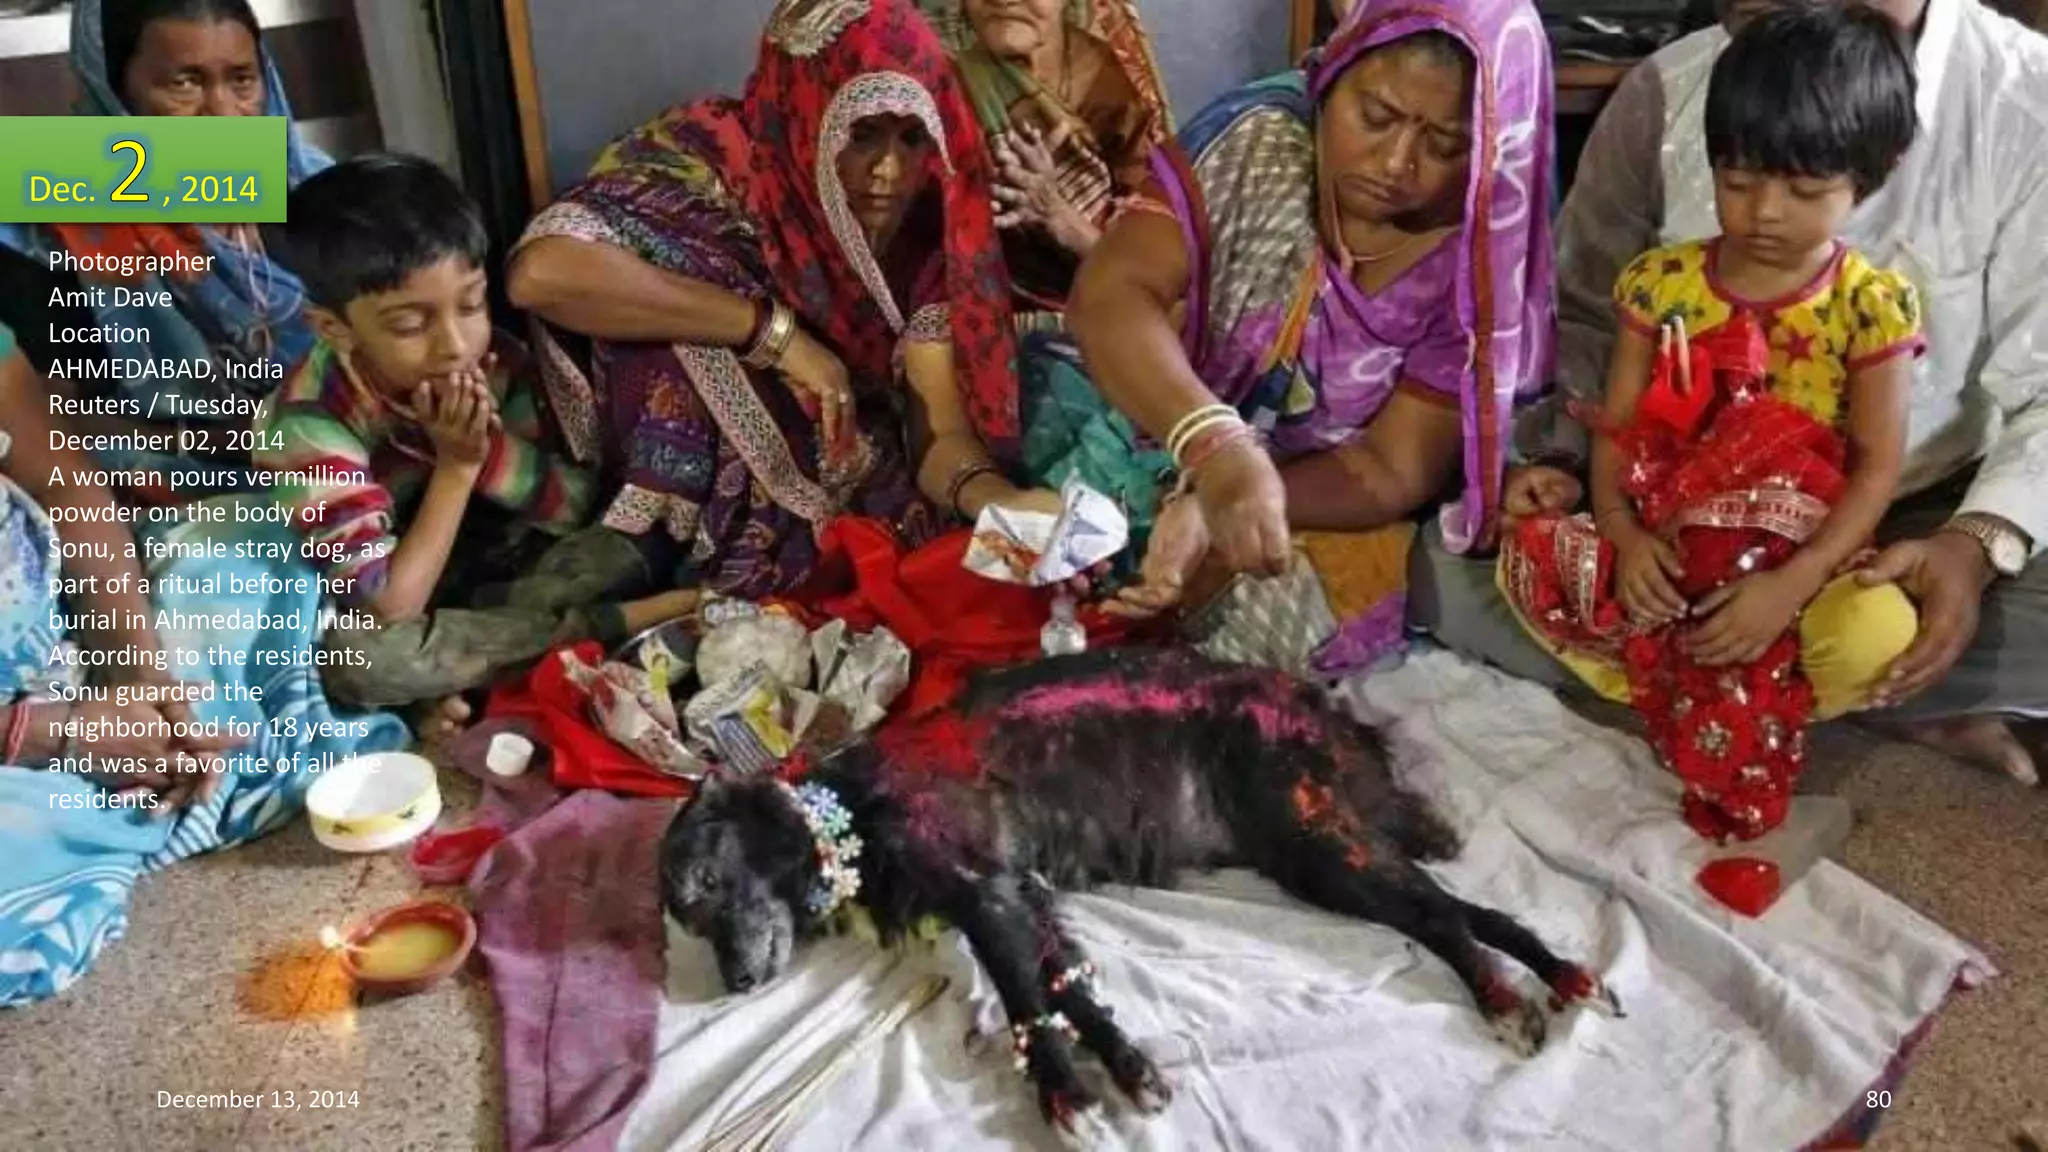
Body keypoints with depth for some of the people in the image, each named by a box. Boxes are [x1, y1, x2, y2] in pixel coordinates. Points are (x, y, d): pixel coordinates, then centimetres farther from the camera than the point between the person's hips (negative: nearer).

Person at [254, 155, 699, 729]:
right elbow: (389, 605, -30)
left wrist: (489, 449, -28)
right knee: (355, 655, -37)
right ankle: (612, 624, -23)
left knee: (616, 553, -20)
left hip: (491, 569, 3)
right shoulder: (311, 426, -28)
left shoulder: (495, 363, -15)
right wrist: (455, 465, -30)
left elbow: (579, 504, -11)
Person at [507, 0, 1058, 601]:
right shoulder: (712, 161, -18)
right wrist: (775, 330, -30)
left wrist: (1002, 501, -32)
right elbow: (540, 272, -34)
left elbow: (940, 432, -9)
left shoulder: (921, 230, -6)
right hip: (719, 547, -1)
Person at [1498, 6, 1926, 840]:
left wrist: (1789, 588, -21)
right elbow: (1616, 425, 0)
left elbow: (1878, 470, -7)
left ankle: (1686, 694, -7)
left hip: (1802, 557, -2)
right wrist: (1623, 532, -19)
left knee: (1881, 632, -33)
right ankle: (1759, 699, -16)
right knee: (1529, 557, -24)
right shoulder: (1662, 282, 0)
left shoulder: (1871, 305, -5)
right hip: (1666, 547, 2)